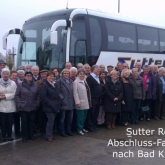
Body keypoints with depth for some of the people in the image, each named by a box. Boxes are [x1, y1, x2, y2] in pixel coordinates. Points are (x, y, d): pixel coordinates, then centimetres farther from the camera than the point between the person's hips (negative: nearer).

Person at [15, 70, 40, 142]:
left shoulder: (35, 84, 5)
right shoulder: (20, 84, -2)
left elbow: (38, 95, 9)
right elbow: (17, 95, -3)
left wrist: (37, 103, 1)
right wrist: (19, 105, -9)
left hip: (33, 107, 2)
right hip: (23, 108, -2)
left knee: (32, 121, 9)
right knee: (24, 122, 4)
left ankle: (31, 135, 23)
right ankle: (24, 136, 17)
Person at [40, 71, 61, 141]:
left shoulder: (54, 84, 15)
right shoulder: (44, 85, -9)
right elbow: (43, 97, -16)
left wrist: (58, 104, 9)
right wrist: (50, 104, -17)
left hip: (55, 107, 7)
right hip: (49, 107, -7)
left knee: (52, 120, 11)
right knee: (51, 120, -7)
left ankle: (50, 134, 21)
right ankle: (48, 136, 4)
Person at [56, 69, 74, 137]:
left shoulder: (71, 81, 12)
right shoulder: (59, 81, -5)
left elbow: (73, 92, 15)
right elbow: (58, 91, -10)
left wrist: (73, 100, 7)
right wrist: (62, 98, -16)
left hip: (71, 103, 6)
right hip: (63, 103, -6)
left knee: (70, 118, 12)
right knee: (62, 118, 4)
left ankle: (68, 130, 24)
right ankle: (62, 131, 14)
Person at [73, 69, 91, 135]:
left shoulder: (84, 81, 13)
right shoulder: (76, 82, -10)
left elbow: (88, 91, 15)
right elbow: (75, 93, -13)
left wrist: (89, 101, 13)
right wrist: (77, 102, -17)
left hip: (86, 103, 7)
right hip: (80, 103, -7)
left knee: (84, 116, 14)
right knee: (80, 117, 0)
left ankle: (82, 127, 28)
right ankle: (79, 129, 12)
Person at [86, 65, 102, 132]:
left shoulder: (98, 78, 16)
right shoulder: (89, 78, -11)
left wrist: (100, 97, 9)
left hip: (97, 99, 8)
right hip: (92, 99, -8)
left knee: (96, 113, 14)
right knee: (91, 113, 2)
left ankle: (94, 125, 26)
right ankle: (90, 126, 12)